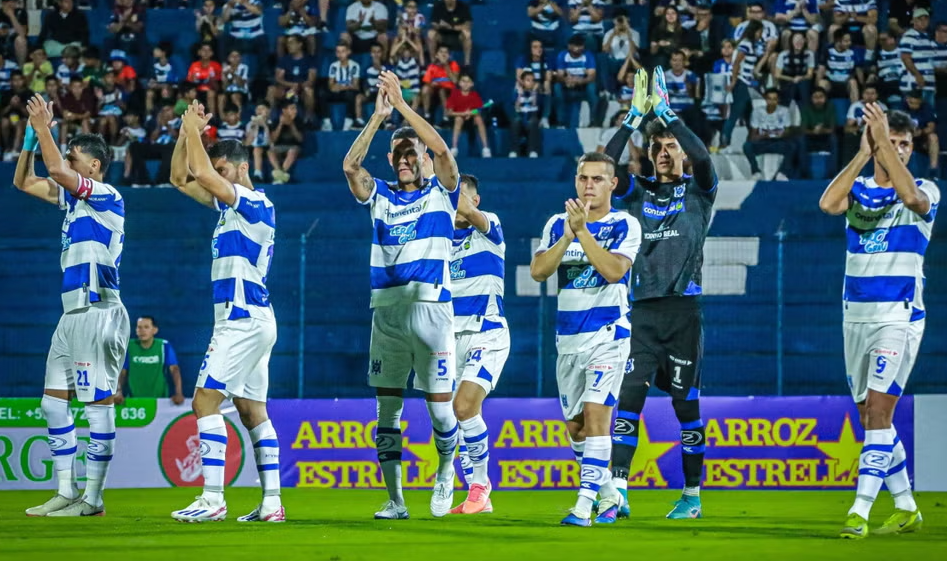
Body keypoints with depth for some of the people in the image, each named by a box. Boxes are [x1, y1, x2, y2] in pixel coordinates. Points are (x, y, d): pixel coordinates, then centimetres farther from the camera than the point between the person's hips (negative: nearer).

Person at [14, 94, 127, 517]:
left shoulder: (106, 196, -9)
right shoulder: (73, 197, 17)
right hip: (74, 312, 10)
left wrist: (43, 128, -12)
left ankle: (92, 498, -7)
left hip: (98, 311, -10)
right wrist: (31, 136, 13)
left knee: (98, 402, -7)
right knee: (54, 400, 9)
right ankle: (66, 493, 11)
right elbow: (24, 181, 25)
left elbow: (56, 169, -23)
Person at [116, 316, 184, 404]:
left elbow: (174, 369, -9)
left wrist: (178, 393, -23)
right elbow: (122, 372, 0)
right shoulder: (128, 346, 2)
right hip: (134, 400, 1)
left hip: (159, 400, -1)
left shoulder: (164, 346, -2)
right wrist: (119, 392, -18)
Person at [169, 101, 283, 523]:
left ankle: (212, 498, -20)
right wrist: (186, 132, 8)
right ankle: (271, 502, 7)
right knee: (252, 411, 8)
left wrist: (194, 131, -10)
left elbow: (202, 174, -23)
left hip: (244, 320, -10)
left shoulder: (255, 203, -11)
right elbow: (181, 178, 20)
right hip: (249, 319, 10)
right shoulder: (230, 203, 16)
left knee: (206, 400, -14)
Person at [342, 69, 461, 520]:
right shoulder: (379, 196, 13)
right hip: (386, 310, 3)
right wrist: (379, 115, -10)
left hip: (431, 308, -3)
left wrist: (402, 104, -12)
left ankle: (445, 471, 26)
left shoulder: (440, 193, 6)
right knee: (387, 410, 2)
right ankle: (394, 500, 7)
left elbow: (441, 149, -12)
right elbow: (350, 165, -4)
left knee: (439, 406, -1)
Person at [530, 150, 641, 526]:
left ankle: (584, 505, -22)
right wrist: (568, 234, -17)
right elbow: (538, 271, -5)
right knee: (574, 424, 10)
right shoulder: (557, 224, 8)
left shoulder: (625, 225, -4)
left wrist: (582, 231, -23)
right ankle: (609, 495, 27)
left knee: (596, 413, -18)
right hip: (568, 335, 6)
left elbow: (614, 270, -20)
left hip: (608, 332, -5)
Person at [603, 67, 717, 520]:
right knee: (629, 397, -9)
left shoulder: (698, 191, 6)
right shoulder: (638, 193, 13)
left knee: (685, 404, 2)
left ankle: (692, 495, 10)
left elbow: (703, 158, -15)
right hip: (642, 310, 2)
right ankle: (617, 491, -14)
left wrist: (667, 113, -13)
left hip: (683, 309, -2)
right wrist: (635, 117, -7)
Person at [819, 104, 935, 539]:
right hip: (856, 317, 5)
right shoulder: (859, 191, 7)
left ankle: (860, 513, -19)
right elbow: (828, 203, -15)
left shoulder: (925, 192, -3)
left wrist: (884, 142, -27)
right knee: (869, 416, 10)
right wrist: (863, 152, -16)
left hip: (899, 317, -5)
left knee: (878, 409, -15)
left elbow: (912, 196, -28)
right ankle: (906, 509, 21)